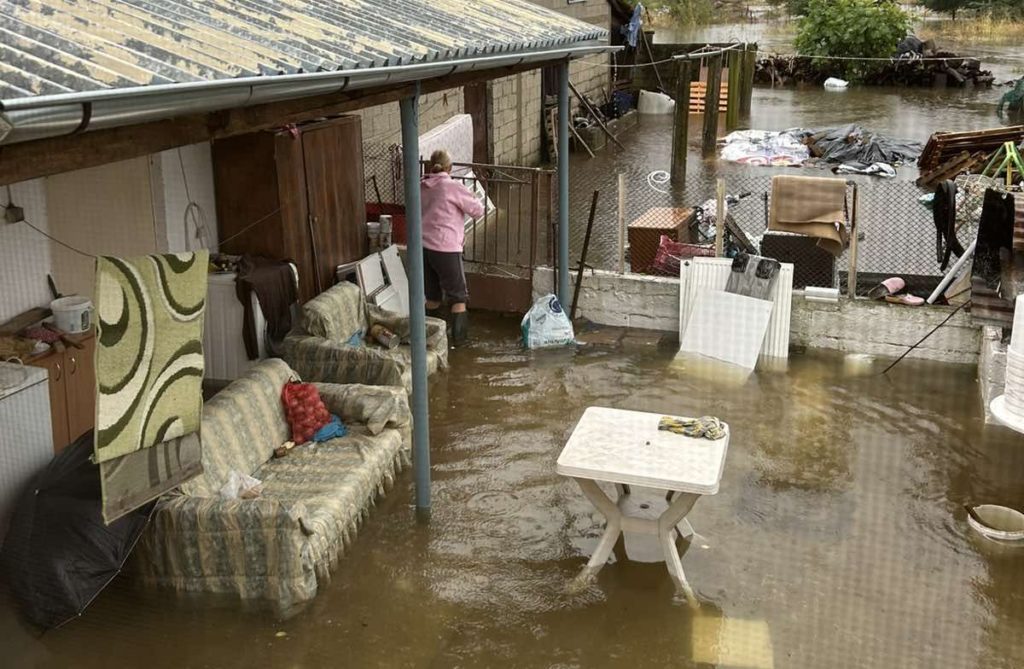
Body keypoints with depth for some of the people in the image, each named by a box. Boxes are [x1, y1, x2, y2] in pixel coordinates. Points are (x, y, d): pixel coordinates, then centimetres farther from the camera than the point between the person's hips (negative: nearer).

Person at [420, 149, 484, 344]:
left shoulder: (422, 187, 8)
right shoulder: (452, 187, -11)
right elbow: (478, 211, -7)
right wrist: (471, 198, 14)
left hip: (423, 246, 6)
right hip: (445, 249, -6)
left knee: (432, 295, 19)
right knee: (458, 295, 8)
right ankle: (458, 335, 6)